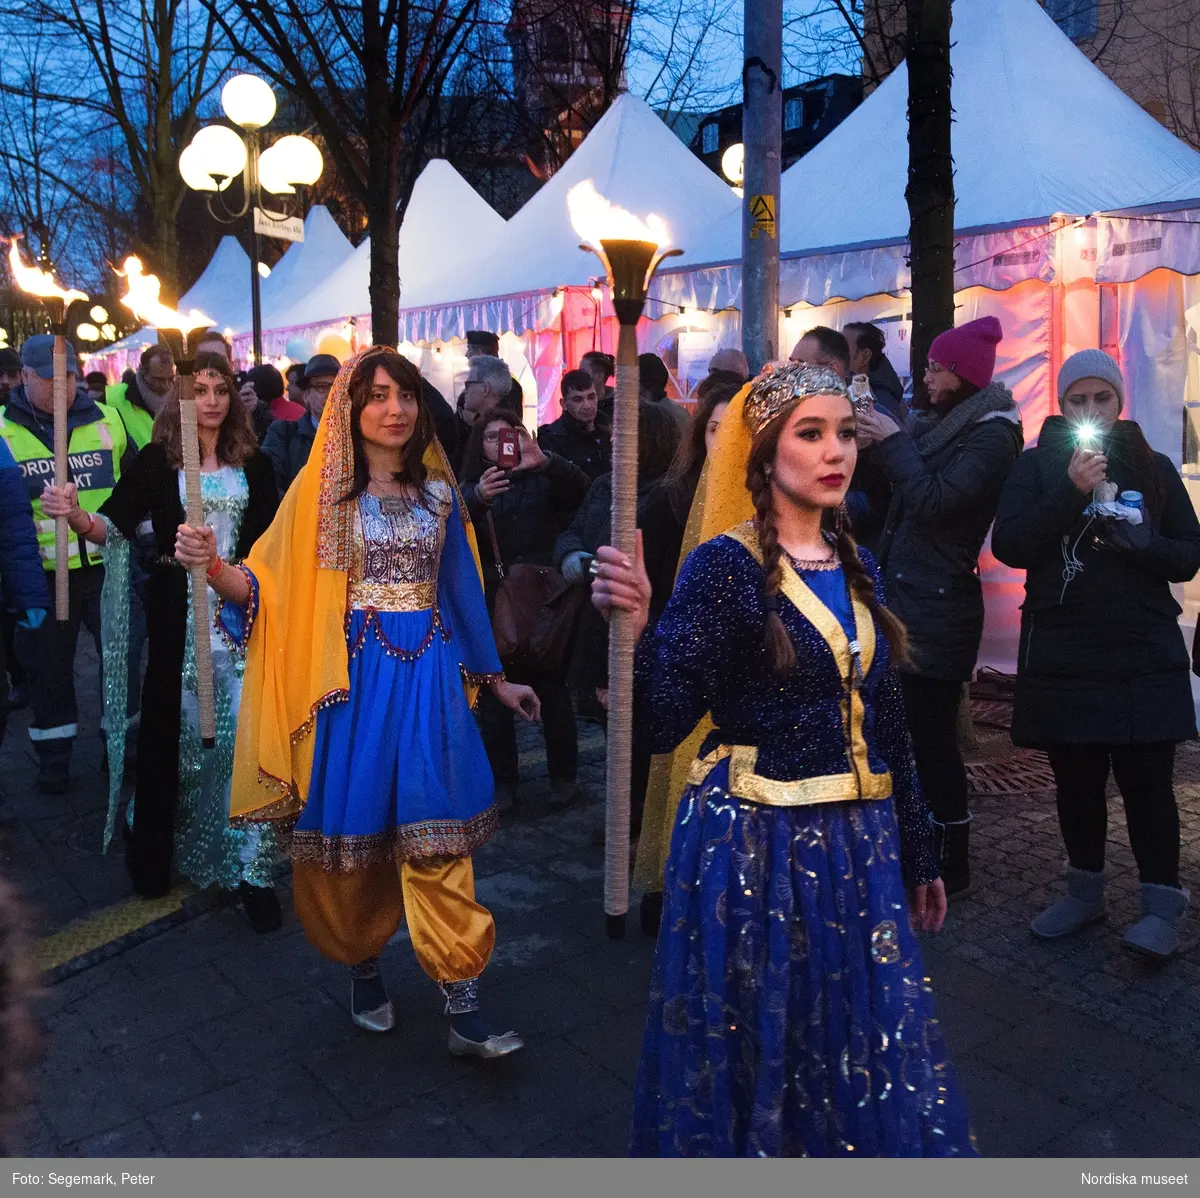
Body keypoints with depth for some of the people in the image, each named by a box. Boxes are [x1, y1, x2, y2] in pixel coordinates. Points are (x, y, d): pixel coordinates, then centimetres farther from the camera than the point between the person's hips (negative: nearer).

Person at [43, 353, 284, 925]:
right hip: (179, 613, -1)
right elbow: (116, 523, -8)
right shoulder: (157, 459, 1)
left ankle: (250, 867, 5)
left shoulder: (253, 464, 7)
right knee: (170, 727, 6)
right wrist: (76, 516, -28)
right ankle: (153, 855, 24)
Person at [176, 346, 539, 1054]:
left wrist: (495, 679, 18)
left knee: (437, 835, -1)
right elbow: (267, 587, -3)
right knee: (354, 831, 6)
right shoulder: (320, 491, 2)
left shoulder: (437, 491, 9)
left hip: (428, 676, 2)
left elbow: (460, 589, 15)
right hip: (353, 678, -1)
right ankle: (364, 972, 30)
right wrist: (212, 565, -24)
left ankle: (465, 1010, 4)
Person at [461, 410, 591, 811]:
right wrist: (479, 497, -33)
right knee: (493, 696, 4)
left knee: (552, 690, 2)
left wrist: (543, 460, -30)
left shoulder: (540, 482, 7)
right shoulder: (470, 488, 9)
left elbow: (578, 487, -12)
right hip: (490, 605, 1)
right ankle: (502, 780, 15)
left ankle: (563, 775, 15)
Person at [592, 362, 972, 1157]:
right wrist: (635, 627, -36)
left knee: (865, 1051, 17)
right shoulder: (725, 565, -12)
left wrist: (918, 852, 17)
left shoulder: (857, 568, 7)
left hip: (859, 847, 6)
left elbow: (887, 723, 12)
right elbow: (663, 722, -19)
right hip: (754, 845, -5)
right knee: (757, 1045, 11)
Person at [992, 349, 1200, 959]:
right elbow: (1007, 545, -10)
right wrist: (1071, 490, -20)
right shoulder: (1038, 464, 3)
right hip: (1061, 654, 0)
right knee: (1075, 778, 11)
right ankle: (1085, 890, 27)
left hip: (1145, 656, 0)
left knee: (1146, 779, 0)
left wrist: (1141, 542, -13)